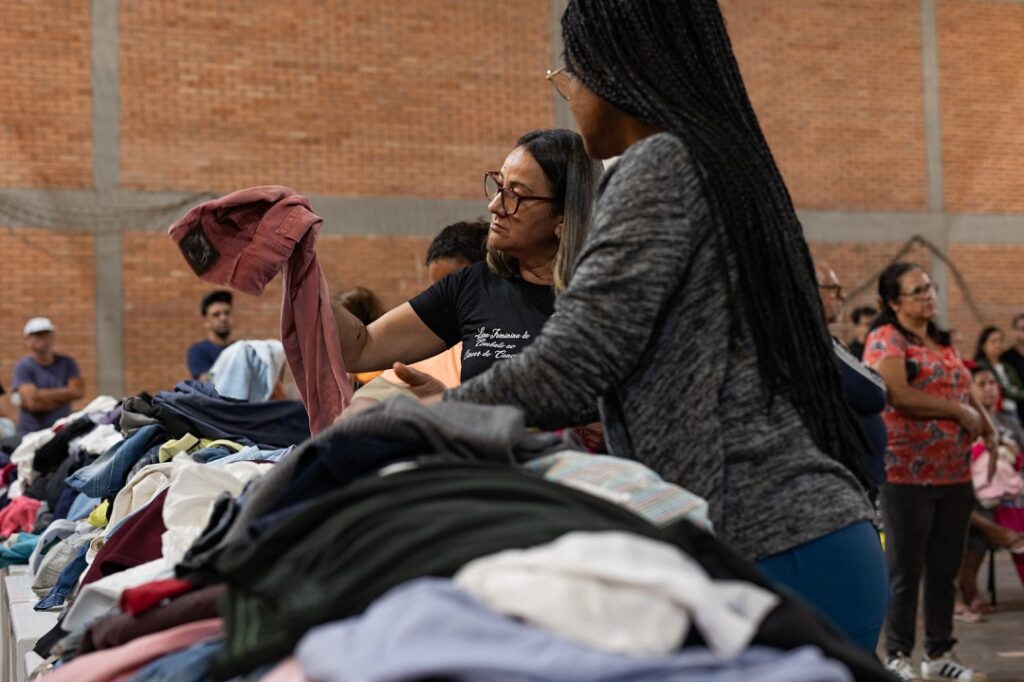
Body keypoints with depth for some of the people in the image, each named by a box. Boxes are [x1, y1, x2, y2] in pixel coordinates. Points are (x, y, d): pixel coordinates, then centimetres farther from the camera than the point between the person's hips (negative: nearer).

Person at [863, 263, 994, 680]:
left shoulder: (942, 341, 16)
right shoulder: (885, 339, -6)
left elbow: (965, 392, 22)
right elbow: (899, 395, -19)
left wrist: (986, 423, 1)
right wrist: (959, 412, -12)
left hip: (955, 474, 6)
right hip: (907, 474, -6)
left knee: (945, 568, 10)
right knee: (906, 571, 0)